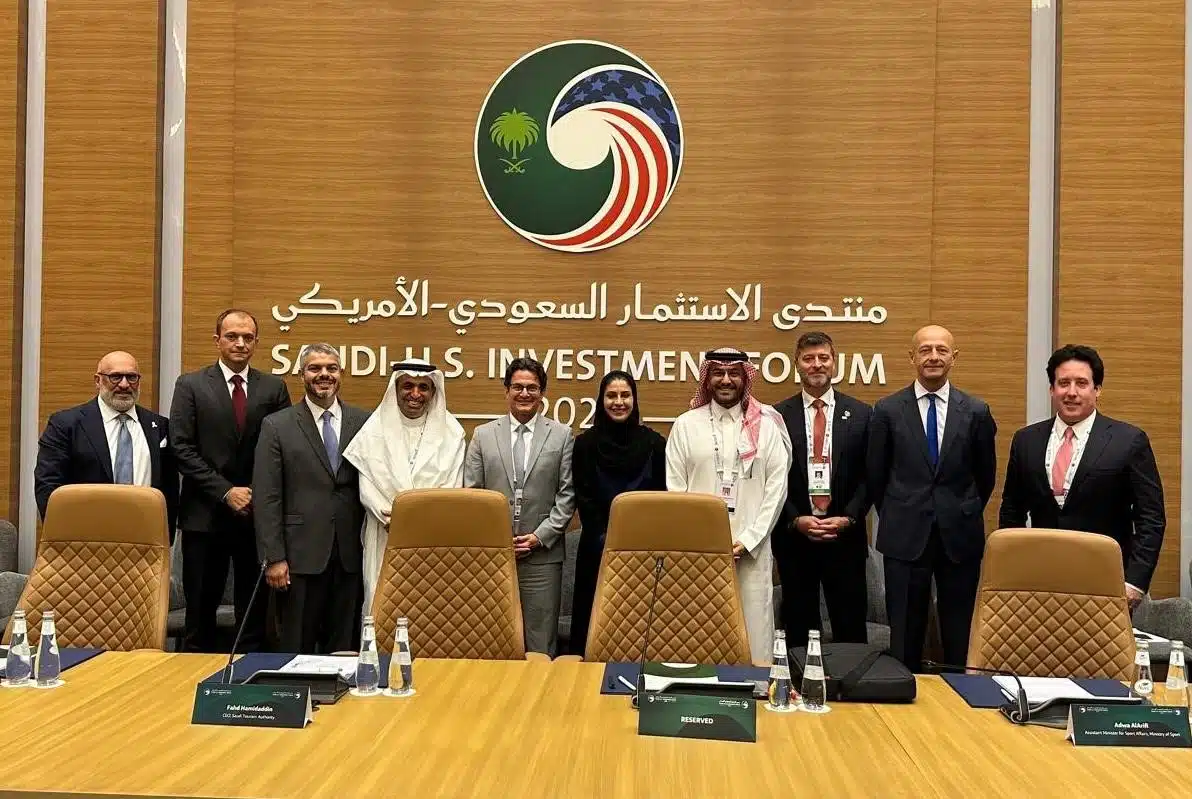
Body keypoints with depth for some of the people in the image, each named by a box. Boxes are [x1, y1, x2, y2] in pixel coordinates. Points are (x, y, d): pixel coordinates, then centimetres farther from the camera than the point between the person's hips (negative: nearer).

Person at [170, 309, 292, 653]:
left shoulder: (274, 388, 7)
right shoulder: (191, 385, 2)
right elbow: (182, 449, -5)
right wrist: (226, 491, -11)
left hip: (258, 515, 1)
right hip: (205, 515, -1)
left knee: (254, 611, 7)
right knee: (200, 611, 6)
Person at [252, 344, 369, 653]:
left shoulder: (365, 422, 7)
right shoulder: (277, 426, 3)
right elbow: (266, 498, -1)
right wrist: (274, 558, -7)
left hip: (351, 556, 2)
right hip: (301, 555, -1)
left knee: (344, 649, 7)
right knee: (297, 650, 5)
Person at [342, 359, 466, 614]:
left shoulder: (451, 431, 6)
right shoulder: (375, 429, 6)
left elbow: (453, 487, 1)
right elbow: (367, 486, 1)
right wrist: (392, 518, -15)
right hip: (386, 537, 0)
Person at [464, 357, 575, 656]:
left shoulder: (561, 435, 7)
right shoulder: (483, 435, 10)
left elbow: (567, 495, 3)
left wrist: (541, 536, -7)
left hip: (542, 555, -1)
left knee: (540, 645, 2)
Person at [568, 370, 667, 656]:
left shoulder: (654, 443, 2)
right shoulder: (585, 444, 2)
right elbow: (583, 500, 0)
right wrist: (605, 540, -9)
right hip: (597, 549, 0)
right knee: (594, 618, 3)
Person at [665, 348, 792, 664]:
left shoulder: (766, 425, 6)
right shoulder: (686, 424, 6)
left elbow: (777, 485, 2)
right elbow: (674, 488, 4)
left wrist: (749, 539, -6)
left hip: (751, 549, 0)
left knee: (753, 627, 1)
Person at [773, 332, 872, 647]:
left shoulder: (860, 414, 5)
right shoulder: (779, 416, 3)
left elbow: (869, 476, 3)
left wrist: (847, 518, -8)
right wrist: (796, 520, -9)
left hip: (846, 538, 0)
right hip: (793, 537, 0)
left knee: (851, 629, 5)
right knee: (798, 629, 8)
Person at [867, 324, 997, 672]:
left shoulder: (976, 412, 2)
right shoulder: (888, 410, 0)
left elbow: (986, 475, 12)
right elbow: (875, 474, 7)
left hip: (959, 538, 1)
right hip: (905, 537, -1)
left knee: (960, 635, 6)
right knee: (905, 633, 6)